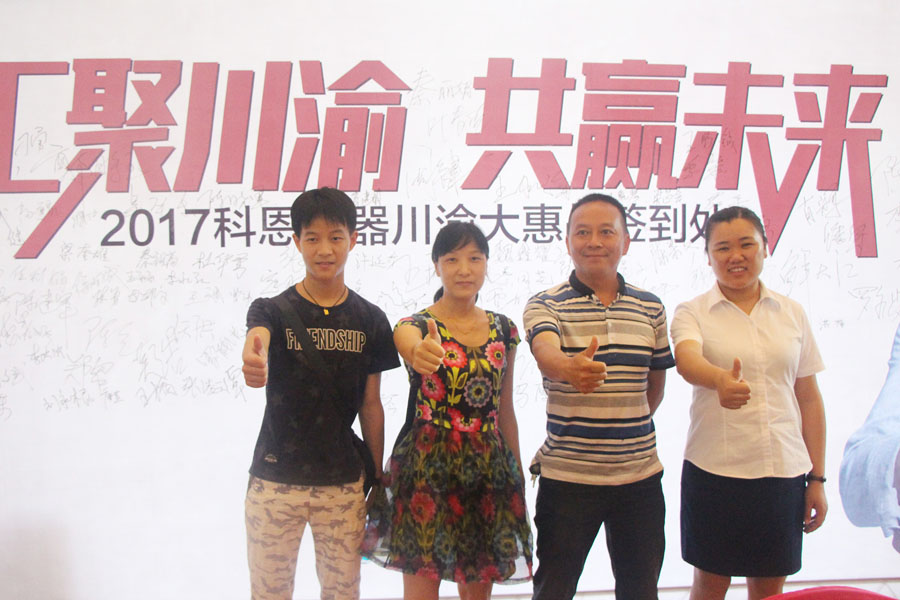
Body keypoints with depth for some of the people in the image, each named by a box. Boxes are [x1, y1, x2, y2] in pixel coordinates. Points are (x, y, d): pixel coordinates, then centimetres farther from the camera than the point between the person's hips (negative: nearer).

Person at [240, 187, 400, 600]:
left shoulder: (370, 319, 2)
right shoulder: (273, 310, -4)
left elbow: (371, 405, 7)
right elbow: (258, 337, -29)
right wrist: (255, 361, -53)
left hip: (344, 483, 2)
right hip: (275, 482, -1)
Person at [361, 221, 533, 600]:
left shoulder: (503, 330, 7)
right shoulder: (415, 325, -5)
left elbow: (505, 410, 13)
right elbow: (410, 345, -32)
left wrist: (517, 475, 13)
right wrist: (420, 353, -56)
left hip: (489, 468, 4)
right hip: (427, 467, -4)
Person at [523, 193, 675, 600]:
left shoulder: (650, 308, 6)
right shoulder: (545, 305, -5)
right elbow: (545, 352, -27)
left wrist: (627, 430, 9)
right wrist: (569, 367, -49)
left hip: (640, 474, 4)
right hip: (566, 475, -3)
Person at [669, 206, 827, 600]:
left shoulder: (792, 313, 7)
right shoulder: (692, 313, -1)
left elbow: (809, 398, 9)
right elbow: (687, 359, -23)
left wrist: (817, 478, 8)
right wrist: (720, 380, -46)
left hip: (784, 471, 3)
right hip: (713, 471, -2)